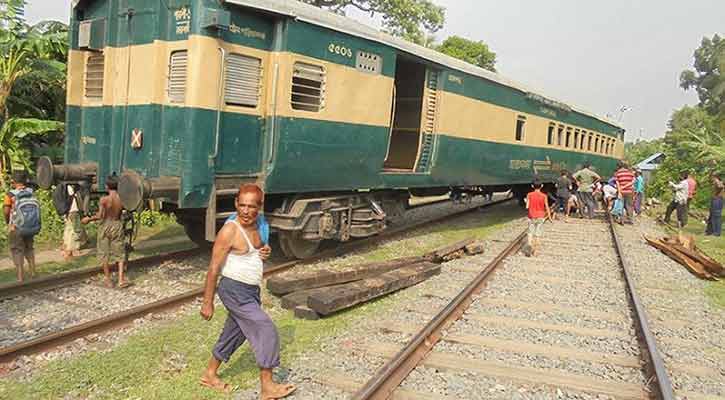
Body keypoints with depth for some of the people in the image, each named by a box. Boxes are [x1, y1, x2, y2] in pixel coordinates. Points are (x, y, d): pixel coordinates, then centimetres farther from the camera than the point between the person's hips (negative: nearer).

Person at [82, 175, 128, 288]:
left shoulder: (104, 199, -18)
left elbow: (100, 216, -19)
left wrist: (88, 219, -4)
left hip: (106, 225, -2)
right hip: (118, 225, 2)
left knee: (105, 253, 13)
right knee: (119, 253, 11)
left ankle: (107, 279, 22)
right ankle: (121, 279, 2)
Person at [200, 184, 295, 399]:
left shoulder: (256, 226, 4)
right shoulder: (230, 230, -19)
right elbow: (214, 268, -16)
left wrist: (266, 251, -3)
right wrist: (207, 302, -13)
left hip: (251, 291, 8)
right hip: (234, 290, -8)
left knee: (234, 333, 19)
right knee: (266, 331, -9)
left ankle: (209, 375, 38)